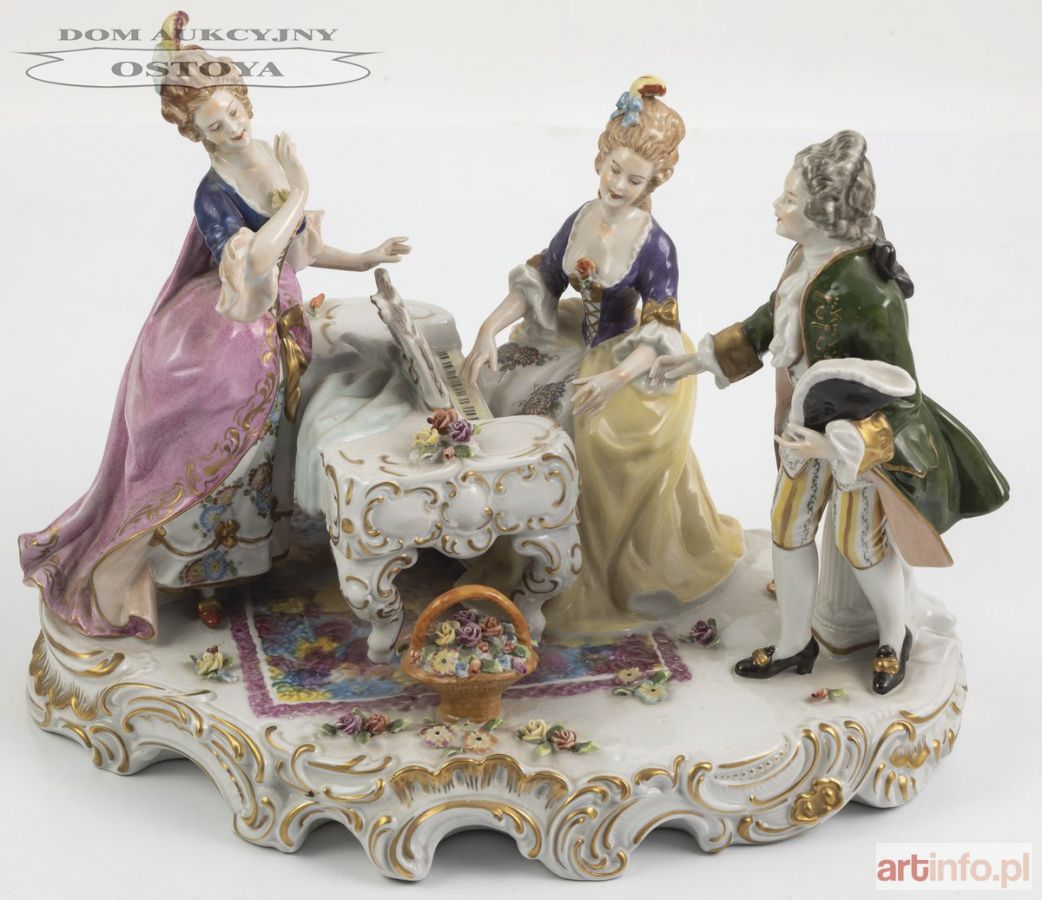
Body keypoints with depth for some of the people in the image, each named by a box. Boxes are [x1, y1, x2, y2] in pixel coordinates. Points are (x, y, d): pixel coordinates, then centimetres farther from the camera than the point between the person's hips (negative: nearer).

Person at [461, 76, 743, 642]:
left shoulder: (655, 246, -18)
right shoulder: (581, 220, -2)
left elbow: (662, 335, -20)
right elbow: (538, 282, 6)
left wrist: (615, 380, -35)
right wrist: (490, 329, -8)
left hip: (626, 361, -6)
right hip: (575, 344, 7)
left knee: (579, 428, -22)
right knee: (495, 385, -4)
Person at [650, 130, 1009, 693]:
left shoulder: (866, 291, -34)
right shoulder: (806, 257, -10)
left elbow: (900, 398, -27)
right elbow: (772, 320, 9)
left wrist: (837, 444, -38)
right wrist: (698, 361, 9)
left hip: (868, 434, -7)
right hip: (809, 419, 7)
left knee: (861, 546, 13)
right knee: (788, 529, 17)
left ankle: (894, 639, 43)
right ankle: (794, 644, 38)